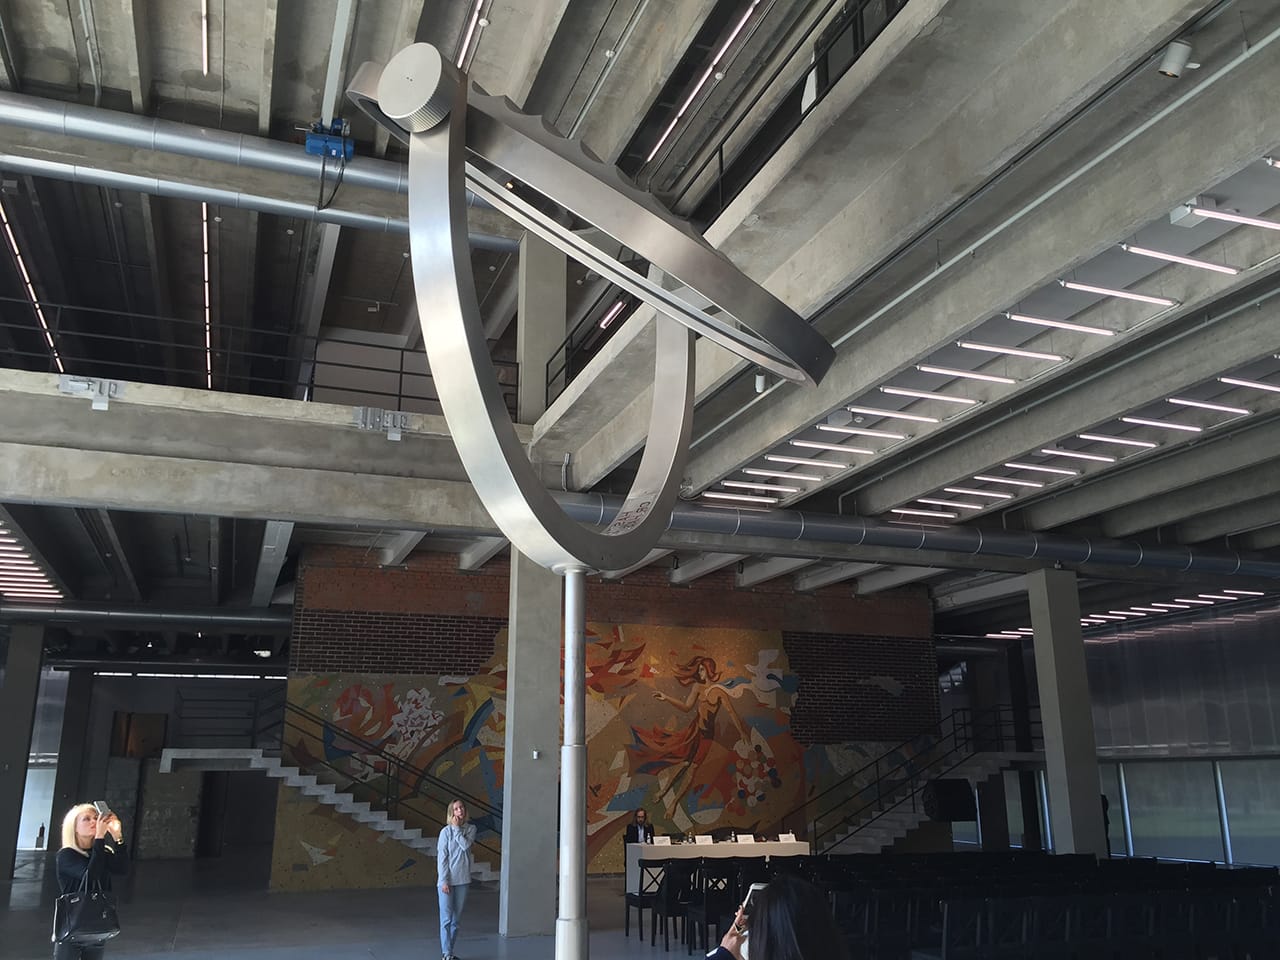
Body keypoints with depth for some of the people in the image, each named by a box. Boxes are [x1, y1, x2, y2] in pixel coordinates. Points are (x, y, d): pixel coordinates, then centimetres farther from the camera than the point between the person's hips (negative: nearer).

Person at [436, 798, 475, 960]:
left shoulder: (471, 829, 2)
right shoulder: (446, 831, -8)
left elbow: (466, 845, -15)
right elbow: (441, 858, -8)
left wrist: (457, 828, -13)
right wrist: (444, 881, -12)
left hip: (463, 880, 4)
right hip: (448, 880, -3)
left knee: (456, 919, 10)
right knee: (446, 919, -1)